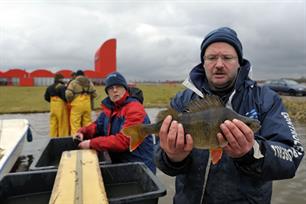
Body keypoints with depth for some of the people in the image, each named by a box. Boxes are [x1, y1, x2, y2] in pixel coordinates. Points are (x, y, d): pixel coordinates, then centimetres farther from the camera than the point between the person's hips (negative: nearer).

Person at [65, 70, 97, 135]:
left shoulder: (73, 82, 0)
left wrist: (69, 101, 7)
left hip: (77, 105, -4)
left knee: (75, 123, 1)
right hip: (87, 105, 4)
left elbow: (68, 94, -10)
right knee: (87, 122, 11)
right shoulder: (89, 82, 12)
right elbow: (94, 94, 11)